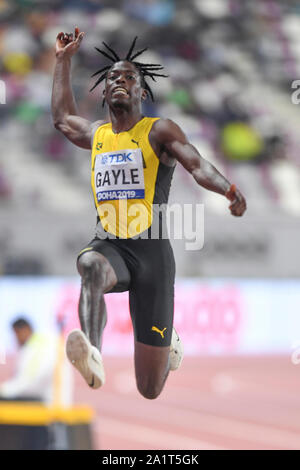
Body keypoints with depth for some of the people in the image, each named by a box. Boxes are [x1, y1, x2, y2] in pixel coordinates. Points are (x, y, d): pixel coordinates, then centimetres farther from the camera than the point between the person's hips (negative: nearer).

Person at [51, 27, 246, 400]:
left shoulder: (159, 132, 1)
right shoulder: (96, 134, 17)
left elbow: (199, 166, -13)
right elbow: (61, 117, 38)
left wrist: (229, 190, -35)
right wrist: (64, 59, 40)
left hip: (150, 249, -3)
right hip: (109, 245, 3)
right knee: (90, 266, -40)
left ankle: (169, 343, 40)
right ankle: (92, 359, -60)